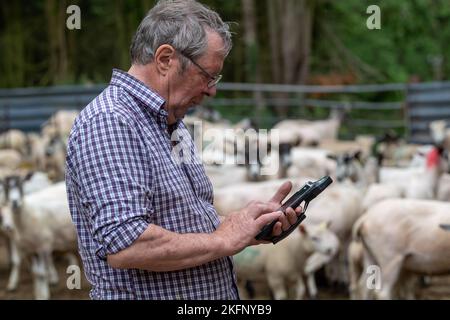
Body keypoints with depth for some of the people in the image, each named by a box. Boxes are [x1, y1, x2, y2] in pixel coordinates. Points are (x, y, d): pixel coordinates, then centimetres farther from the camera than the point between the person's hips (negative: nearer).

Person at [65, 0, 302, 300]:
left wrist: (253, 226, 3)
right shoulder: (107, 123, -19)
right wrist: (224, 240, -18)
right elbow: (125, 246, -28)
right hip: (148, 294, -9)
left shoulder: (175, 127, 11)